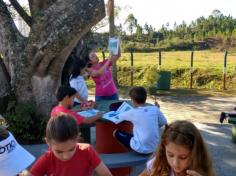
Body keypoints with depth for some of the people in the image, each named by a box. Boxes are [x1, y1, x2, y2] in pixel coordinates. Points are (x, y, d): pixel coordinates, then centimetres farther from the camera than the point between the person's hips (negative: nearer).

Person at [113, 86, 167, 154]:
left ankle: (134, 150, 10)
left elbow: (119, 116, 3)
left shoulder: (133, 112, -15)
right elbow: (164, 123, 6)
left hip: (140, 149, -5)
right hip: (154, 148, 5)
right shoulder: (155, 109, -7)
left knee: (116, 132, 12)